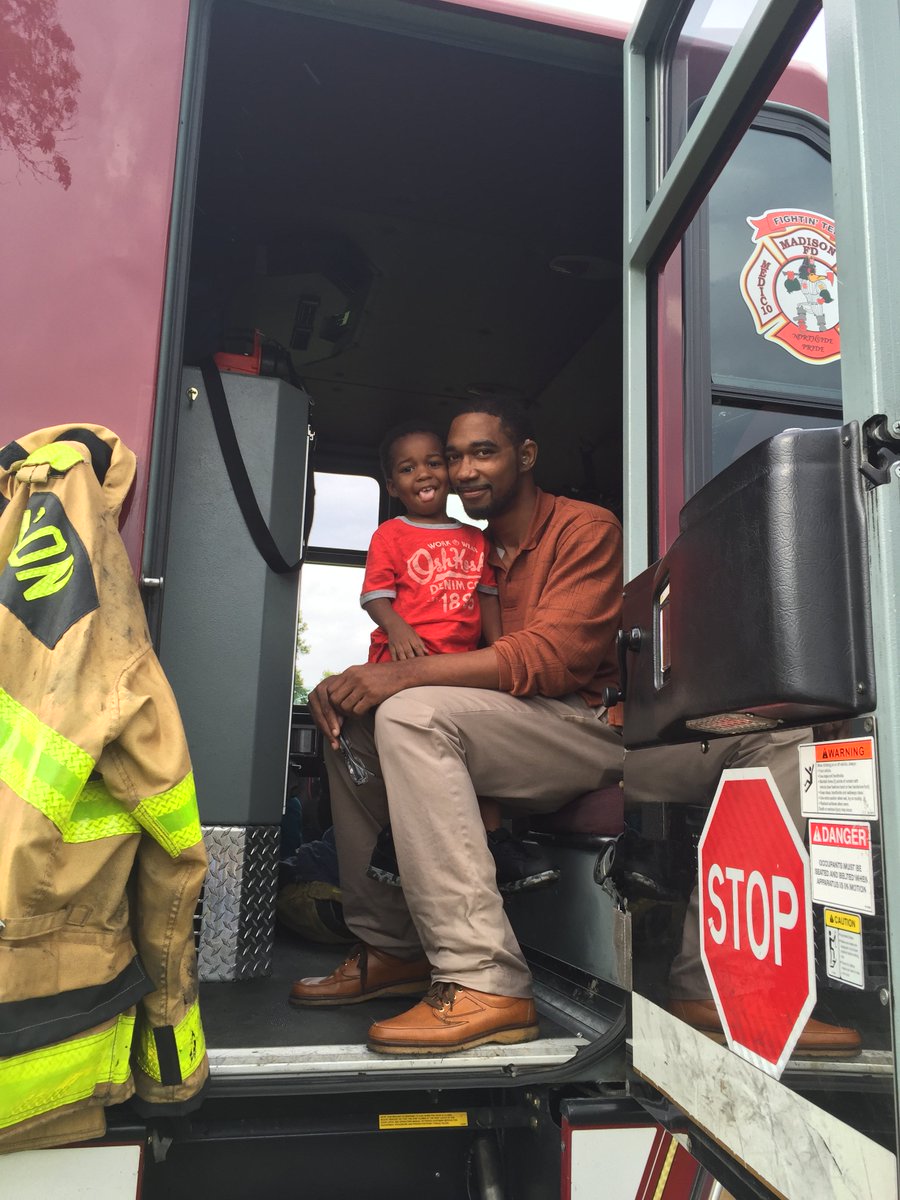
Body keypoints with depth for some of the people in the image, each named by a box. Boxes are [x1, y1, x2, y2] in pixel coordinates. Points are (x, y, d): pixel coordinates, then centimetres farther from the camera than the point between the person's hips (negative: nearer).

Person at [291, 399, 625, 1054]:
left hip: (589, 727, -8)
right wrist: (357, 680, -11)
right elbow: (451, 651, 11)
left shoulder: (586, 528, -4)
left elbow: (553, 657, -19)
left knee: (410, 713, -28)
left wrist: (406, 674, -27)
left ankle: (486, 983, -29)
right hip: (502, 730, 8)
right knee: (351, 719, 3)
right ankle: (392, 947, 5)